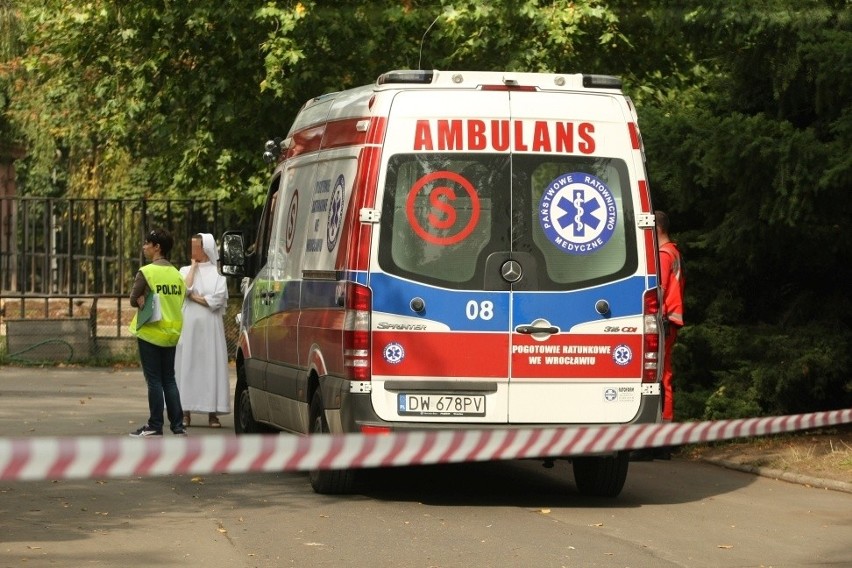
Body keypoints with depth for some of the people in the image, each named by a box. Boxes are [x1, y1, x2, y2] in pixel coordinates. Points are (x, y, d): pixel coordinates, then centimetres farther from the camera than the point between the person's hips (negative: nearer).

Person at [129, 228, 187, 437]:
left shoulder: (146, 272, -13)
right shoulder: (176, 273, 7)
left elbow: (133, 300, -12)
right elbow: (180, 300, 8)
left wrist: (143, 301, 4)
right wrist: (161, 305, 2)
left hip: (150, 332, -6)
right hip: (171, 333, 6)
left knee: (154, 380, -2)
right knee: (169, 379, 11)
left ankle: (155, 426, 0)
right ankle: (178, 426, 7)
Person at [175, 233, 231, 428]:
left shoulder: (217, 273, 5)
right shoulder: (185, 270, 11)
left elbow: (218, 299, -7)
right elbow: (186, 288, -10)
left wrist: (194, 297, -6)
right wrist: (194, 266, -2)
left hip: (210, 326, -1)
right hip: (189, 325, 1)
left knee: (211, 365, -4)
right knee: (187, 365, -2)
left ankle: (212, 413, -2)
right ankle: (186, 412, 0)